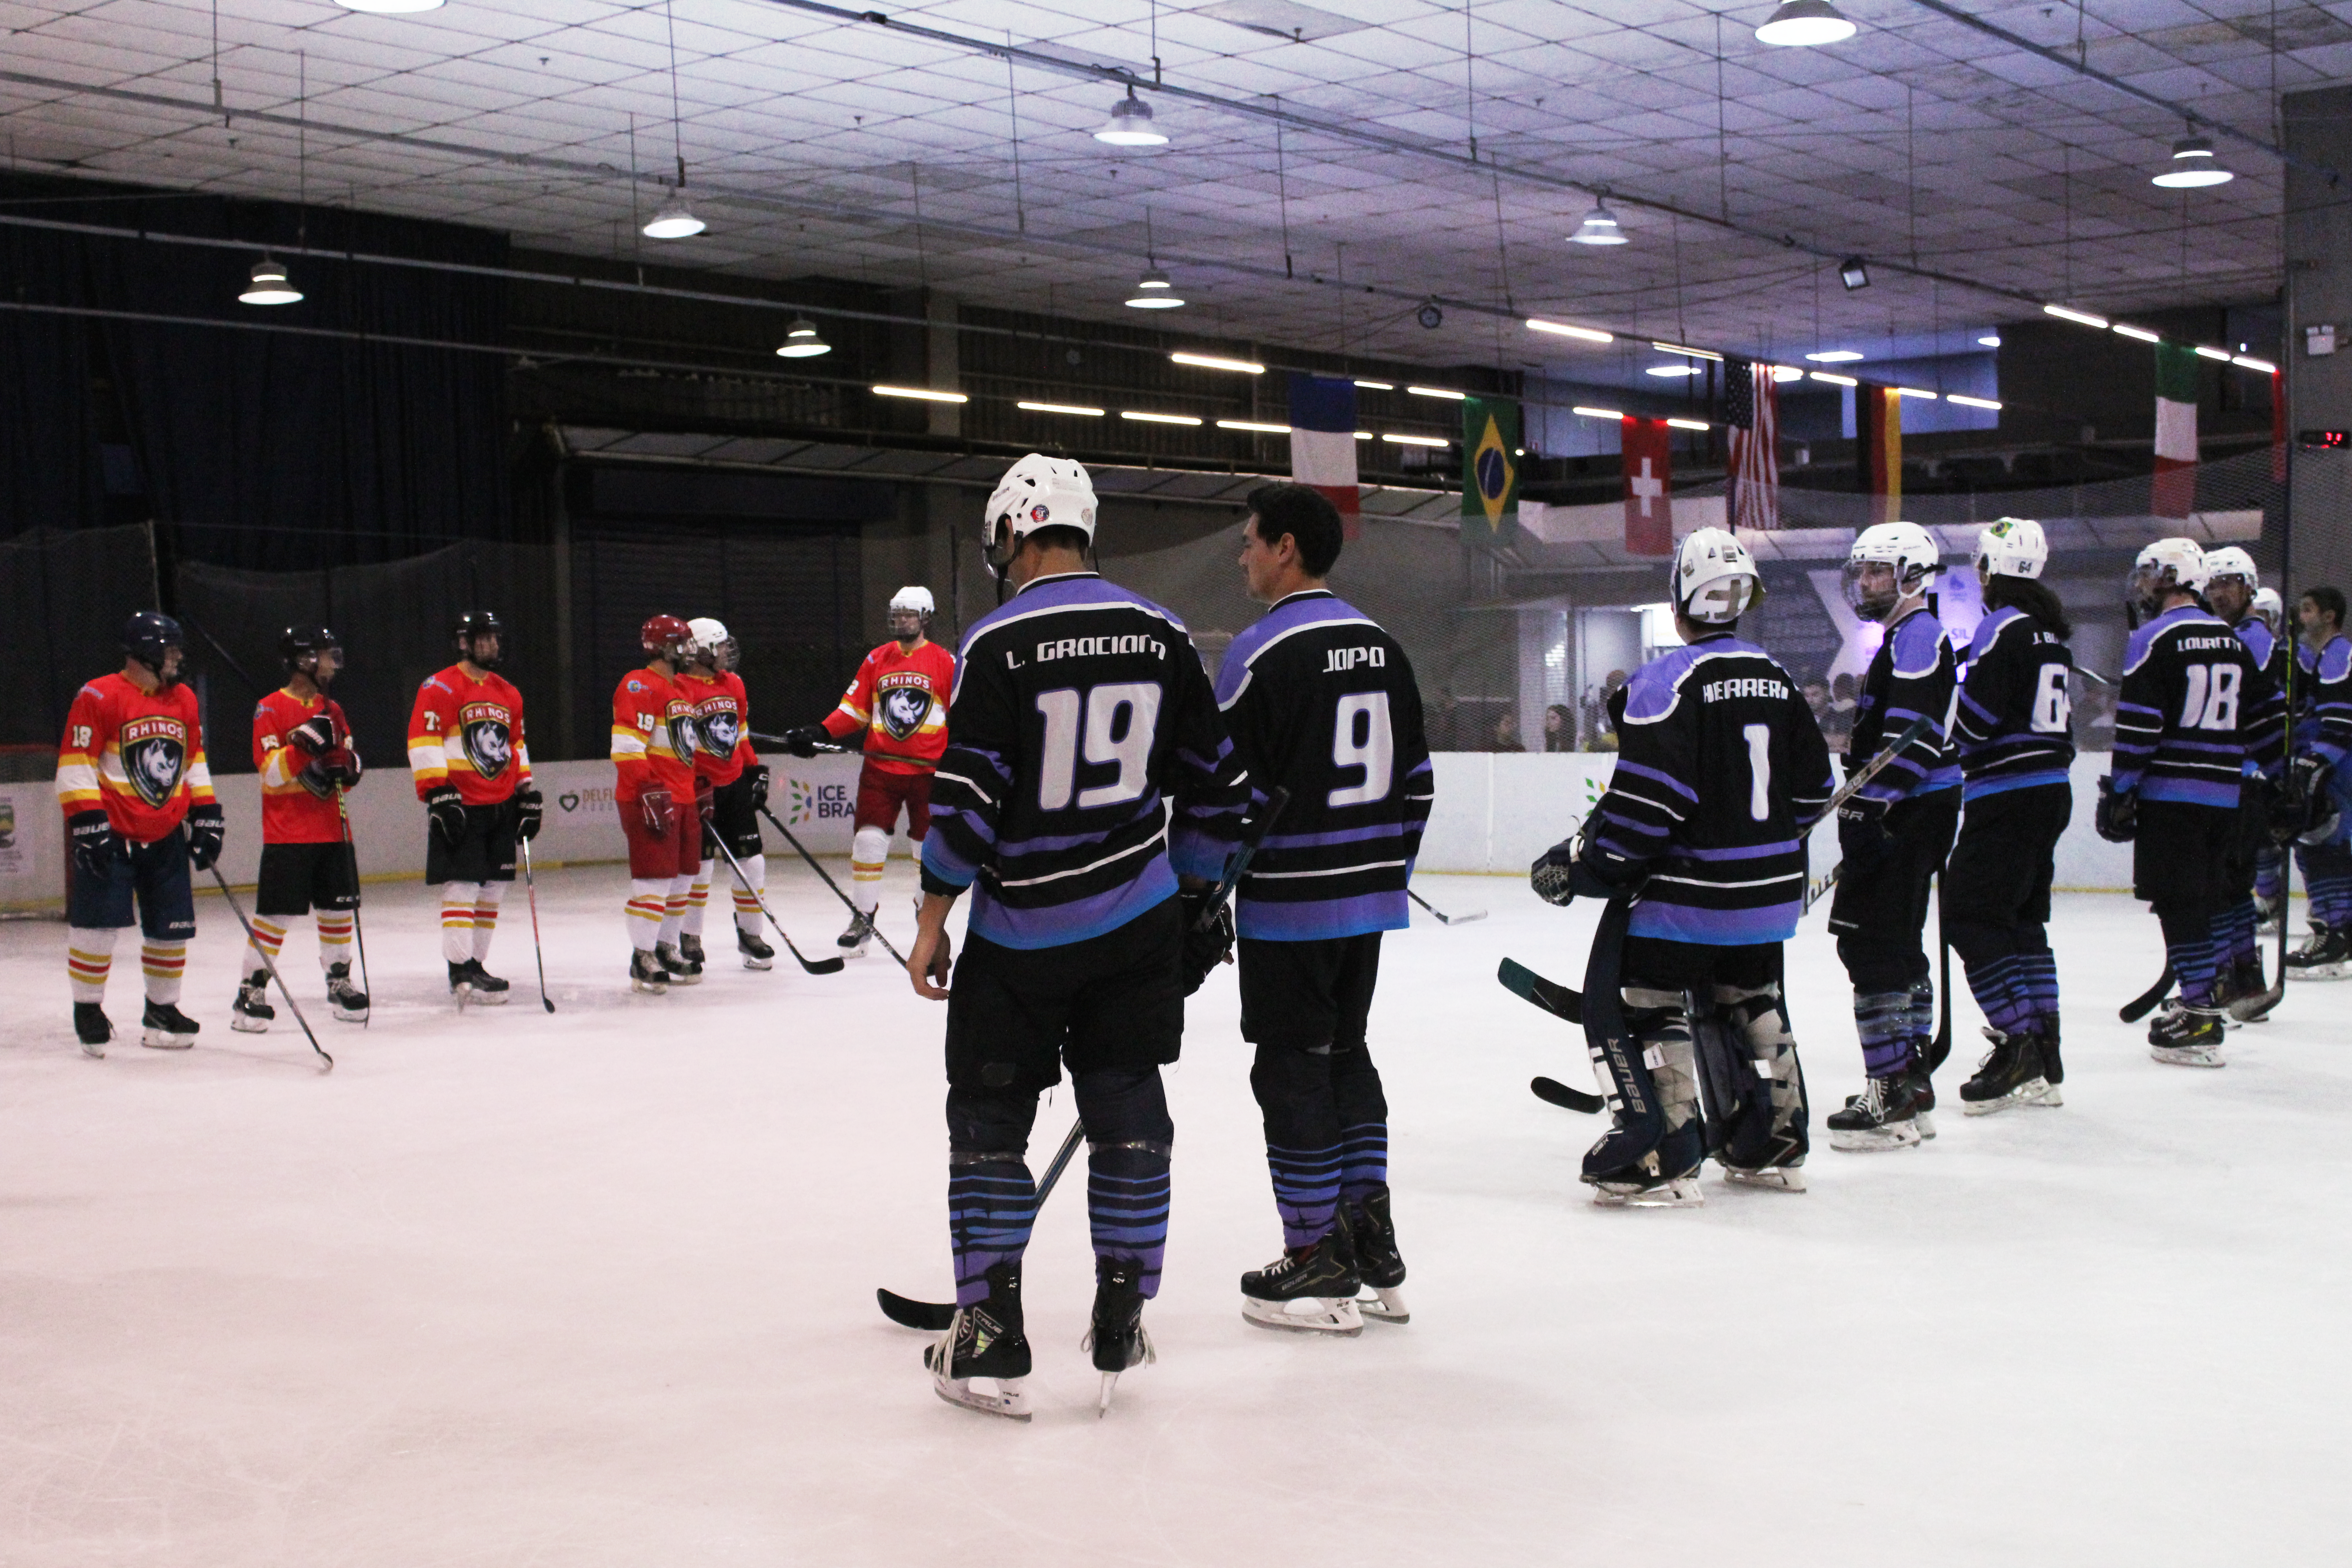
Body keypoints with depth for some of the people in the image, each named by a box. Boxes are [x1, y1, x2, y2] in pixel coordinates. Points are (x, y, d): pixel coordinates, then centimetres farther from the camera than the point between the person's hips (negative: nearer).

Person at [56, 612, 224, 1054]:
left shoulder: (184, 700, 10)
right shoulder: (98, 697, -11)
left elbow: (194, 763, 19)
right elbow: (75, 767, -12)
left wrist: (206, 817, 11)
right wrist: (89, 824, -17)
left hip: (166, 837, 6)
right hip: (109, 836, -6)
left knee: (172, 929, 6)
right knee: (97, 926, -6)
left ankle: (162, 1010, 19)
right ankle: (87, 1009, 10)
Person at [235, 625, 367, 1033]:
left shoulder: (332, 711, 14)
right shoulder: (270, 710, -7)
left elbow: (349, 761, 21)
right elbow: (271, 772, -15)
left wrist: (347, 765, -2)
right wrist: (305, 744, -28)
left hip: (332, 829, 6)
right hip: (287, 832, -6)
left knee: (339, 907, 9)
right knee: (275, 913, -8)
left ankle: (339, 980, 23)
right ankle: (251, 991, 0)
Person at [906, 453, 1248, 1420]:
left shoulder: (999, 643, -12)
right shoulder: (1160, 635, 3)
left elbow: (967, 795, -14)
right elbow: (1211, 780, 6)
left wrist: (933, 920, -4)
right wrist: (1196, 897, 17)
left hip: (1020, 930, -4)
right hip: (1140, 923, 4)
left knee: (990, 1118, 7)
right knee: (1127, 1111, 12)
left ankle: (989, 1339, 8)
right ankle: (1122, 1322, 16)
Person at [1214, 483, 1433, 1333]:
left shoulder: (1263, 652, -14)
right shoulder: (1383, 647, 9)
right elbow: (1414, 779, 14)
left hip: (1290, 904, -8)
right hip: (1369, 898, 8)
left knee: (1292, 1069, 1)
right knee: (1347, 1054, 18)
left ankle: (1319, 1267, 7)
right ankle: (1373, 1244, 21)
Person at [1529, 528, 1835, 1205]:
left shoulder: (1671, 679, -14)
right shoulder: (1778, 678, 9)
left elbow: (1644, 799, -21)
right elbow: (1812, 790, 16)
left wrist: (1581, 865, -13)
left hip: (1689, 889, -8)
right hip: (1768, 889, 8)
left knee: (1646, 1003, -1)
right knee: (1752, 1002, 20)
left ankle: (1666, 1161, -4)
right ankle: (1774, 1147, 27)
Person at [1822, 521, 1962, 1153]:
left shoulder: (1918, 637, -12)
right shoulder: (1903, 641, 22)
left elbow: (1909, 738, -23)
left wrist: (1864, 809, -27)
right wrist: (1861, 812, 29)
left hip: (1909, 817, -11)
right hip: (1901, 818, 11)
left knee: (1875, 944, -13)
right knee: (1895, 945, 15)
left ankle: (1893, 1092, -14)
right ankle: (1911, 1088, 22)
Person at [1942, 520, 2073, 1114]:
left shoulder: (2003, 627, -14)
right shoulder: (2050, 629, 15)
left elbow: (1972, 719, -18)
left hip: (2008, 797, -9)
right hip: (2051, 791, 9)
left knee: (1970, 916, -7)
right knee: (2023, 920, 12)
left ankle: (2018, 1046, -12)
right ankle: (2043, 1065, 13)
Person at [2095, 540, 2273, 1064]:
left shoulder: (2155, 638, -8)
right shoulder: (2234, 644, 14)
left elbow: (2138, 726, -14)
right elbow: (2259, 721, 18)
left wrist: (2118, 793, -10)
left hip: (2169, 796, -7)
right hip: (2223, 798, 7)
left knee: (2179, 903, -5)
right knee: (2204, 900, 14)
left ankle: (2201, 1018, -8)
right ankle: (2200, 1000, 20)